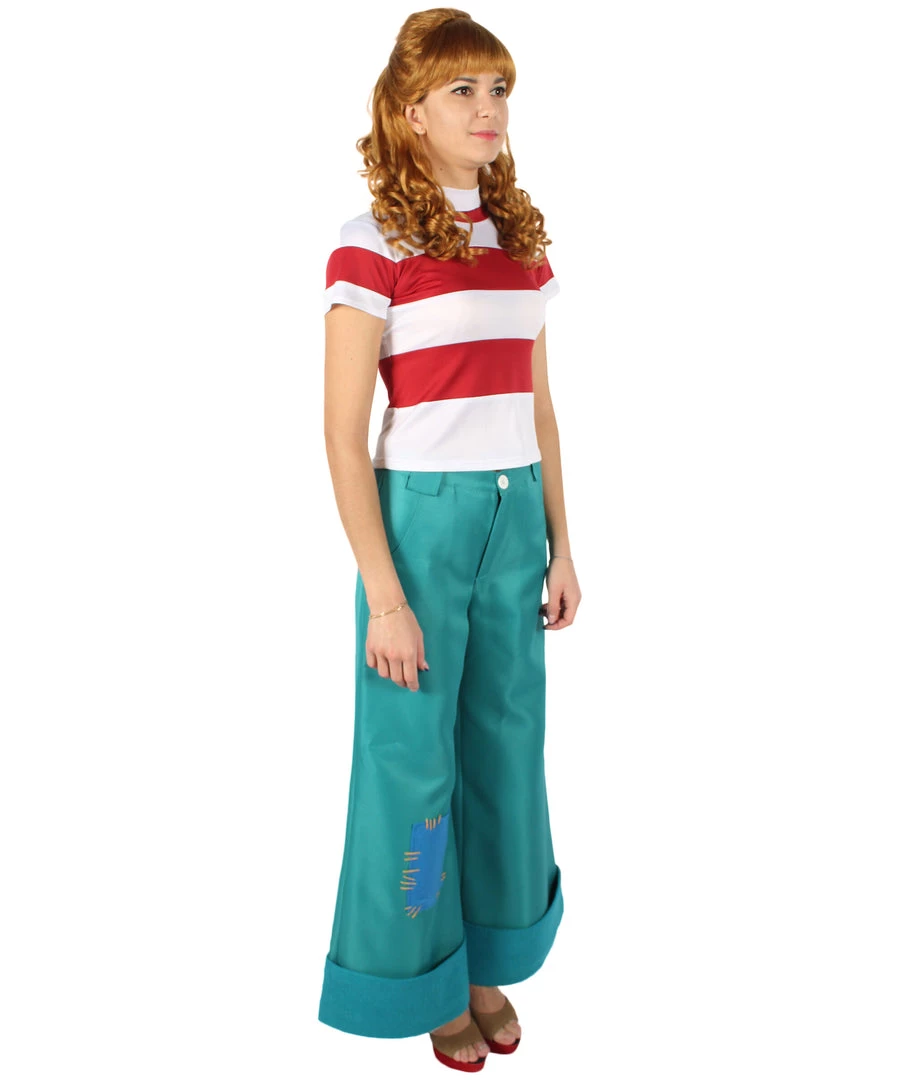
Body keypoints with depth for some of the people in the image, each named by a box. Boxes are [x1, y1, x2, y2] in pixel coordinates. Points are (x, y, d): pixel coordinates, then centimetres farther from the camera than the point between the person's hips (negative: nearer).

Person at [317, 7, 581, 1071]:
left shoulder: (521, 240, 9)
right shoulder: (374, 247, -9)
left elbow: (537, 408, 13)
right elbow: (343, 435, -12)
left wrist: (560, 547, 10)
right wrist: (383, 597, -14)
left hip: (517, 517, 6)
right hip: (421, 515, -6)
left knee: (505, 745, 14)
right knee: (412, 757, 6)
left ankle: (486, 960, 34)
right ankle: (420, 975, 29)